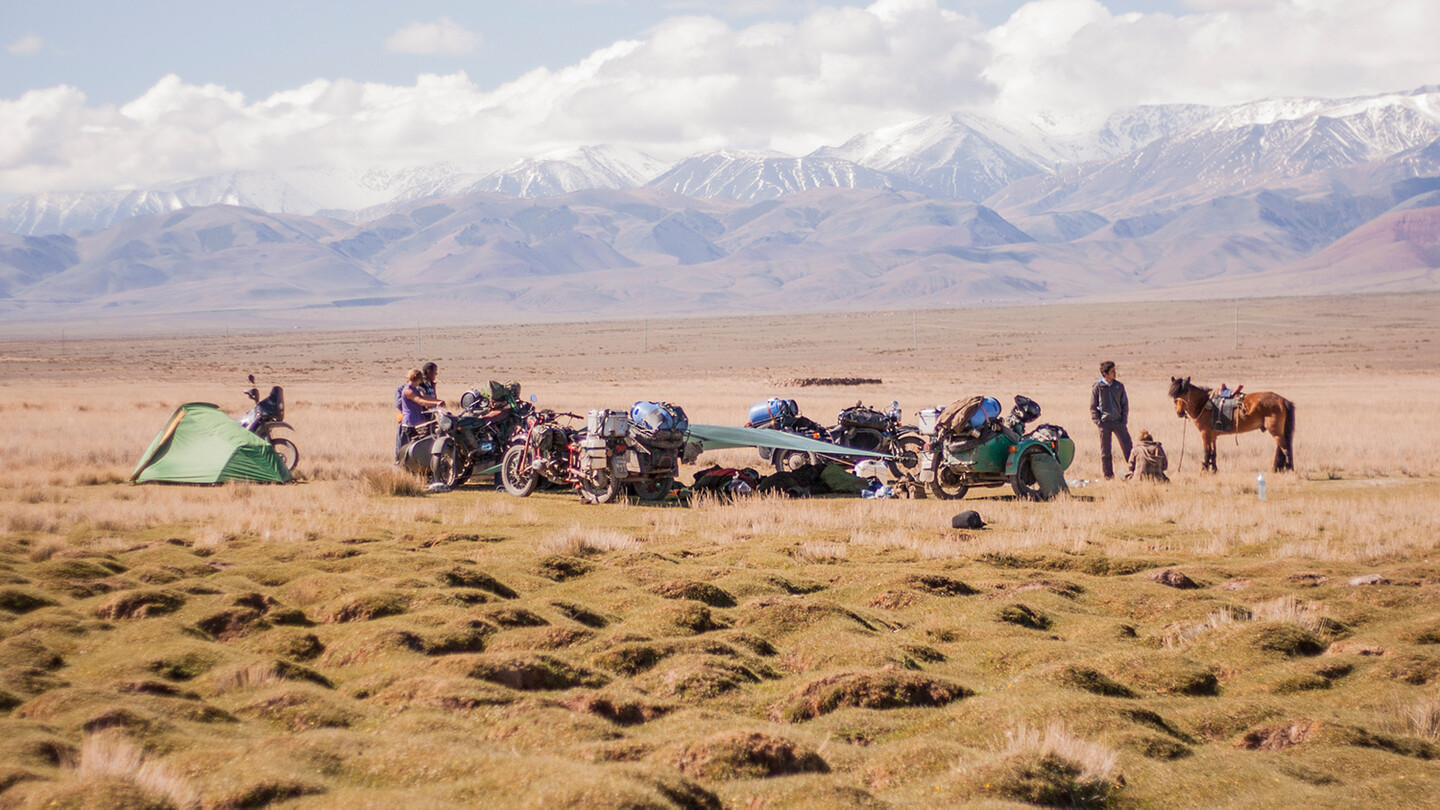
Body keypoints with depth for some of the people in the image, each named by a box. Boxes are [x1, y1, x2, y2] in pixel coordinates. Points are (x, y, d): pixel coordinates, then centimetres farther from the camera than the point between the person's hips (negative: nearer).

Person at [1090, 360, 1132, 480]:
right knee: (1105, 451, 2)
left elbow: (1125, 404, 13)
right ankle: (1108, 476, 10)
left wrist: (1124, 420, 2)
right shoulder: (1097, 387, -1)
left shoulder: (1119, 386, 7)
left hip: (1118, 421, 2)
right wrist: (1098, 422, -6)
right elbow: (1093, 407, 3)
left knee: (1127, 447, -3)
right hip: (1104, 422, -2)